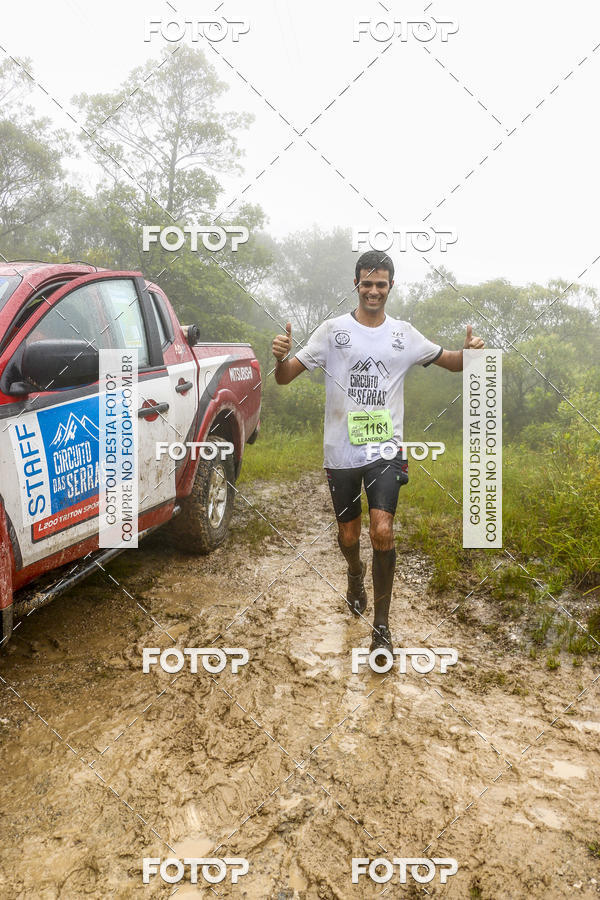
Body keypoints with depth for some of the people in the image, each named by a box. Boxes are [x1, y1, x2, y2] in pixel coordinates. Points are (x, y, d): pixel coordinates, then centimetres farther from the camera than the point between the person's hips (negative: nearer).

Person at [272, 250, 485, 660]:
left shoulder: (404, 334, 5)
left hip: (386, 449, 0)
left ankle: (382, 624, 2)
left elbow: (453, 362, 16)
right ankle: (356, 575, 50)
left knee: (382, 532, -16)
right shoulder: (332, 330, 0)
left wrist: (471, 351, -8)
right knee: (348, 536, 13)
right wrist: (280, 357, -26)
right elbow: (285, 377, -2)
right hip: (341, 451, 0)